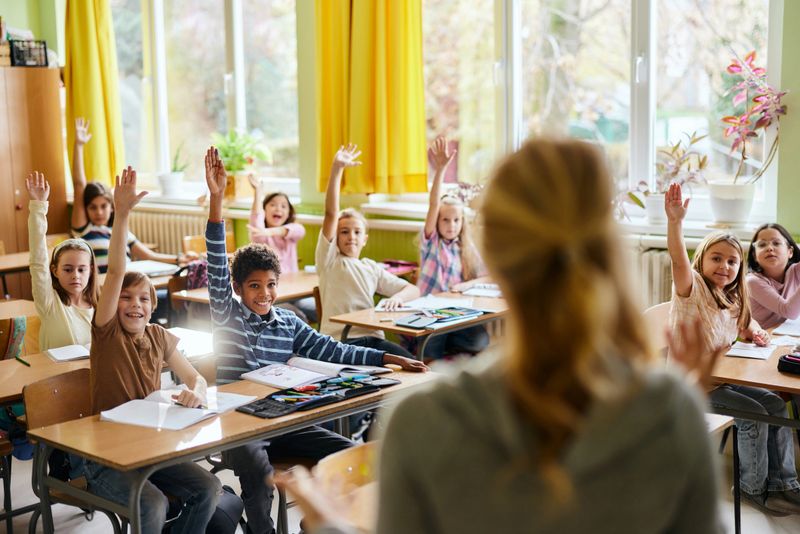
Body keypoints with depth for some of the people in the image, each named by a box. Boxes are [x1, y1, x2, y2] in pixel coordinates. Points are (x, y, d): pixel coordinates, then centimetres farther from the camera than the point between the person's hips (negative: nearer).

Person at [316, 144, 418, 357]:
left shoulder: (372, 268, 20)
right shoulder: (330, 260, 7)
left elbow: (413, 290, 19)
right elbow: (331, 214, -5)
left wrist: (397, 297, -6)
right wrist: (336, 169, -15)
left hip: (372, 338, 4)